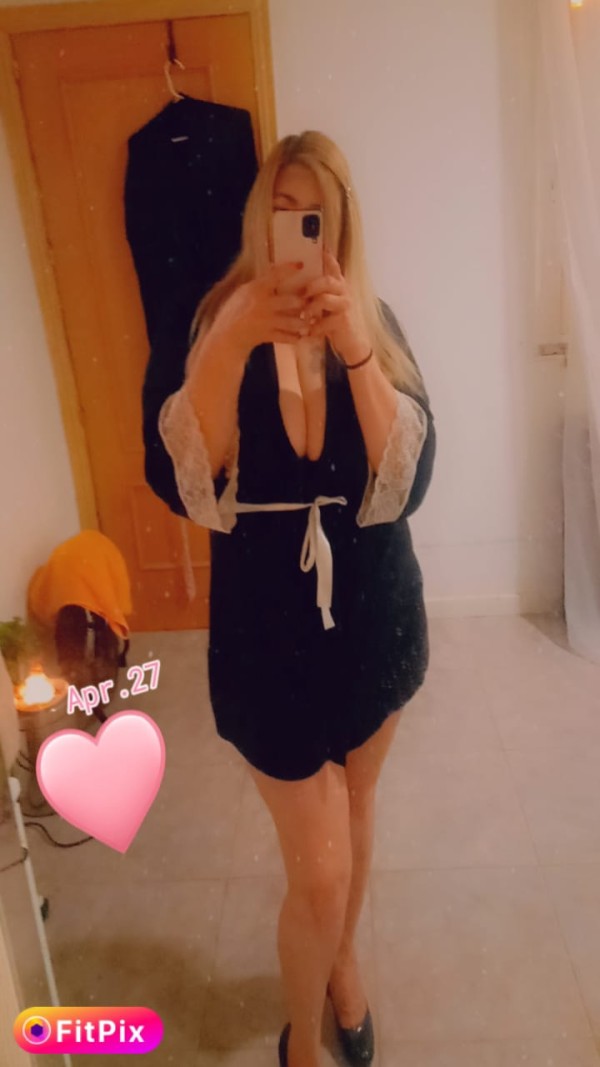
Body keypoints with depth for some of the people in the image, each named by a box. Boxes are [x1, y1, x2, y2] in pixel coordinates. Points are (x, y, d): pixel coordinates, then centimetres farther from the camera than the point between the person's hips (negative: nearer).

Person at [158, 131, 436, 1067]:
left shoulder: (377, 323, -3)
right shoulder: (225, 319, -7)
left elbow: (408, 478, -17)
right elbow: (190, 472, -24)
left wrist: (354, 347, -31)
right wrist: (235, 335, -38)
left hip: (374, 609, 3)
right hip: (270, 623, -2)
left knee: (355, 799, 23)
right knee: (320, 873, 3)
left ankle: (343, 959, 54)